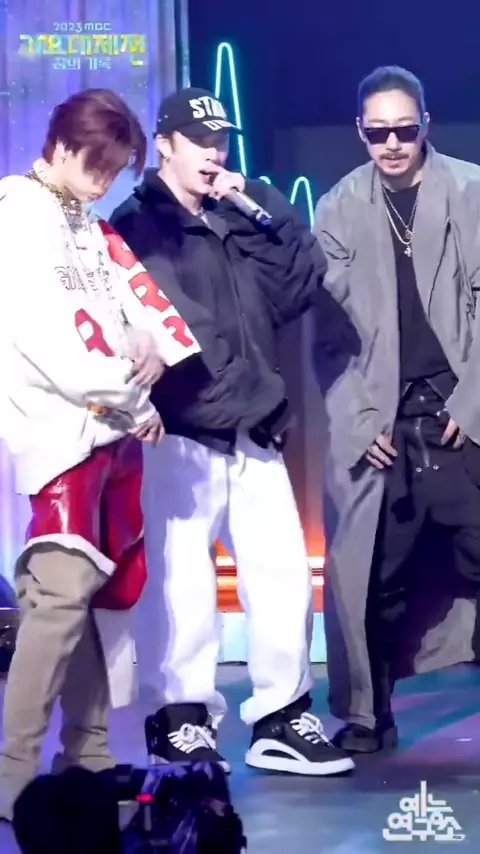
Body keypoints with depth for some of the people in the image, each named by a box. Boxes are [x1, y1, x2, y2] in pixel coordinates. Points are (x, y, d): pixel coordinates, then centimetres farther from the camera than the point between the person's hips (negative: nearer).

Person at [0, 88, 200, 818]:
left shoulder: (90, 226, 18)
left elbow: (131, 297, 15)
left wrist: (153, 346, -8)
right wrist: (133, 399, -10)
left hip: (114, 427, 9)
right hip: (61, 427, -9)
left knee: (108, 589, 8)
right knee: (64, 590, -18)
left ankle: (88, 757, 15)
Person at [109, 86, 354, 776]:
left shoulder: (240, 223, 21)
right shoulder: (136, 227, 3)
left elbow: (299, 291, 8)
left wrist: (263, 213, 1)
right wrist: (144, 406, -16)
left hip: (254, 432, 6)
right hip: (181, 435, -6)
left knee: (283, 570, 4)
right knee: (183, 580, -8)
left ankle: (281, 718, 15)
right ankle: (182, 723, 4)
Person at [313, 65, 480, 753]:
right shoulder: (339, 208, 6)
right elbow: (327, 324, 4)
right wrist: (358, 418, -4)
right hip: (378, 422, 1)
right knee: (371, 571, 3)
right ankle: (367, 714, 16)